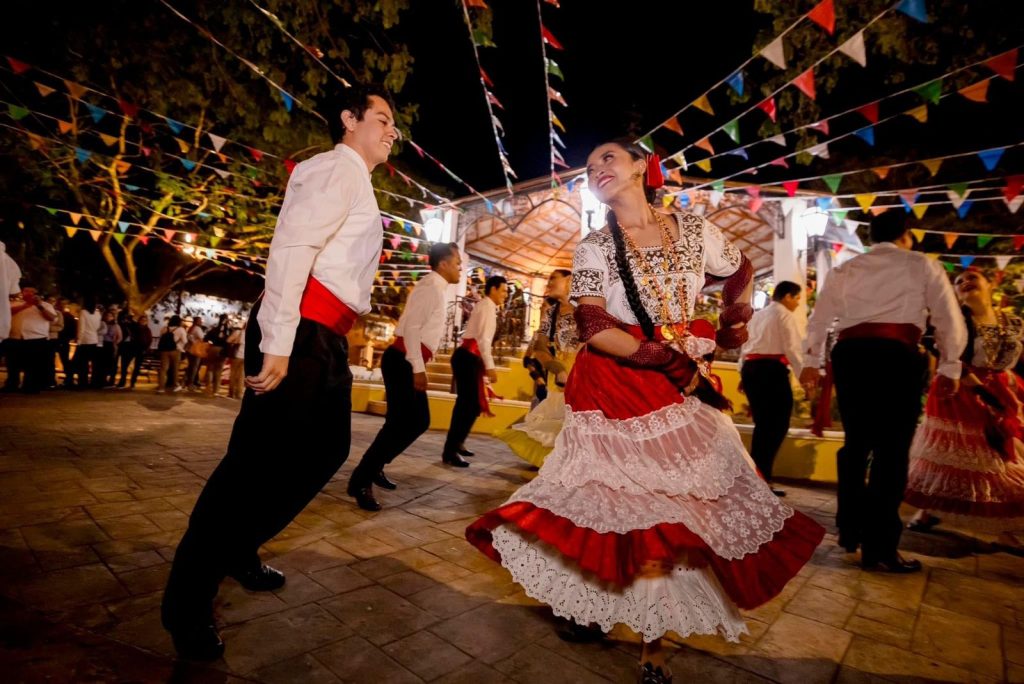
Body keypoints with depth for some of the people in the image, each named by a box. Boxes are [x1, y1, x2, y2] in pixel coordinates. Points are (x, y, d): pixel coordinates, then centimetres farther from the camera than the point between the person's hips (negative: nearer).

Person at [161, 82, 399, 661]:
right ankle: (189, 597, 14)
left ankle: (239, 550, 33)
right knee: (260, 457, -5)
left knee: (327, 448, 16)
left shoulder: (358, 185, 24)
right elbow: (290, 246, -19)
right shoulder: (335, 168, -6)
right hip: (301, 331, -10)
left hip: (329, 337, 10)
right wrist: (278, 342, -24)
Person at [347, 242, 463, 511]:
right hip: (403, 361, -10)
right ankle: (361, 480, 2)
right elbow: (411, 327, -21)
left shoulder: (437, 289, 17)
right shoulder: (430, 286, -13)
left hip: (411, 362, 10)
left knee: (418, 421, 14)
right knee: (399, 423, -9)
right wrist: (418, 368, -22)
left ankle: (374, 467, 26)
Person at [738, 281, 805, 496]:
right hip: (772, 370, -8)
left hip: (750, 369, 8)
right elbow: (792, 349, -9)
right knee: (778, 424, -5)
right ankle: (762, 477, -9)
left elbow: (745, 346, 21)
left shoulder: (756, 316, 23)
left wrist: (743, 373, 24)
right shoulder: (785, 315, 1)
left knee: (762, 424, 11)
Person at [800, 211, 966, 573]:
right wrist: (949, 368, 16)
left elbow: (819, 318, 16)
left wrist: (811, 362, 21)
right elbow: (950, 321, 8)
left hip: (849, 354, 4)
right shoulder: (923, 266, 12)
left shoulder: (845, 269, 20)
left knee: (856, 442, 15)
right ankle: (880, 548, 2)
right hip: (896, 356, -3)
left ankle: (849, 528, 23)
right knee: (891, 450, -1)